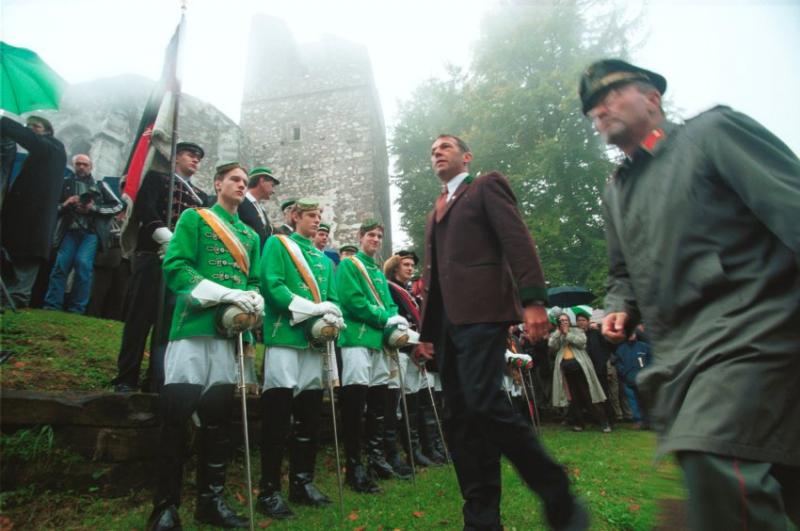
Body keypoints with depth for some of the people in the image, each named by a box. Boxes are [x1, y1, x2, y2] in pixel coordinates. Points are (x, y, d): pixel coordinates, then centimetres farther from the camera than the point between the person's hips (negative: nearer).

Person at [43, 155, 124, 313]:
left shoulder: (100, 185, 11)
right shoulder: (66, 184, 14)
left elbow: (118, 206, 5)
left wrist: (94, 208, -6)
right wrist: (65, 204, -6)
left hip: (91, 232, -2)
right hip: (70, 231, 2)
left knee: (83, 263, -17)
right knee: (61, 264, -8)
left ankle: (77, 309, -10)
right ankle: (52, 305, -1)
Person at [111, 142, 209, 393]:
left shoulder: (201, 196, 23)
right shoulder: (156, 178, 10)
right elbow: (143, 209, -7)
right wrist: (166, 238, -19)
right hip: (153, 257, -4)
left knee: (171, 320, 3)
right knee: (140, 317, -1)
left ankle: (157, 379, 9)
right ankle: (126, 377, 7)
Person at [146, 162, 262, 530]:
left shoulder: (251, 235, 21)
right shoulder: (194, 218, 6)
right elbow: (175, 267, -6)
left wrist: (255, 301, -7)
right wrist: (226, 294, -17)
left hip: (234, 331, 5)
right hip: (195, 325, -5)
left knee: (219, 417, 9)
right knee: (176, 416, -2)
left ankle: (211, 500, 20)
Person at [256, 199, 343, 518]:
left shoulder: (323, 259, 21)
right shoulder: (277, 244, 4)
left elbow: (332, 297, 14)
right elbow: (272, 285, -10)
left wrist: (331, 316, -10)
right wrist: (309, 308, -19)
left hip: (315, 340, 6)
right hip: (285, 336, -6)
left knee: (310, 416, 10)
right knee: (278, 417, -4)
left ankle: (302, 481, 22)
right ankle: (269, 489, 7)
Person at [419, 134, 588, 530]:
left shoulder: (487, 186, 8)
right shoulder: (436, 211, 28)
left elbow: (518, 241, -6)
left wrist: (533, 300, -19)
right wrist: (426, 331, 17)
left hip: (480, 310, -7)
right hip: (445, 320, 8)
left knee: (485, 404, -18)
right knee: (459, 416, 4)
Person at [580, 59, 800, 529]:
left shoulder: (713, 131, 1)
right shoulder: (615, 192, 19)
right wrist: (621, 309, 6)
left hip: (747, 332, -6)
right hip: (679, 355, 7)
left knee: (712, 459, -26)